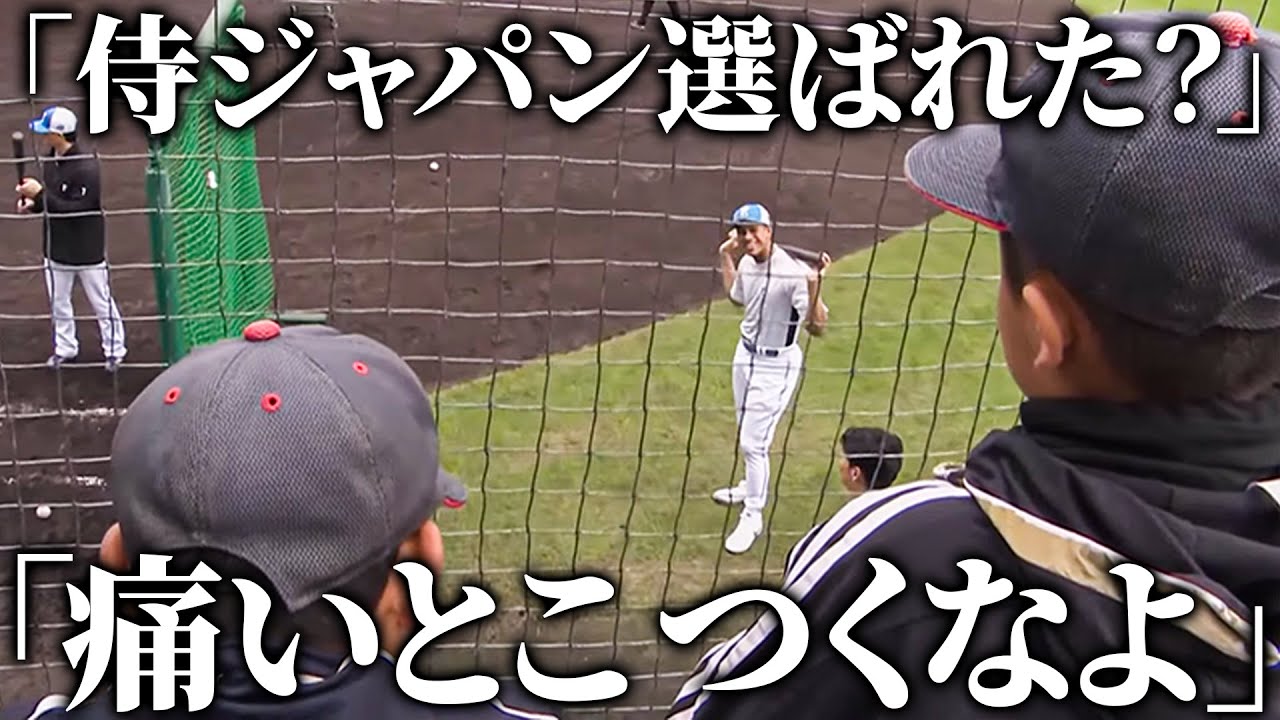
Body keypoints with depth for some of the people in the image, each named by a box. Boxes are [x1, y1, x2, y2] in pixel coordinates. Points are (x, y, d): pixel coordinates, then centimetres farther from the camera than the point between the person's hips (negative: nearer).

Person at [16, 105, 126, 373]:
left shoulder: (87, 166, -23)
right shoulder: (49, 162, 0)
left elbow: (76, 208, -27)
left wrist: (40, 194, -27)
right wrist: (33, 204, -6)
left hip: (87, 248, -7)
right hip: (57, 247, 7)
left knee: (101, 303, 8)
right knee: (58, 302, 18)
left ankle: (114, 351, 23)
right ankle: (65, 348, 35)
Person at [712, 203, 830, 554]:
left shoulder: (793, 271, -28)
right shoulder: (747, 263, -4)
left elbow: (817, 328, -33)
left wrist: (814, 284, -46)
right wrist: (726, 257, 14)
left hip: (776, 365, -8)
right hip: (746, 354, 8)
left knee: (753, 441, -6)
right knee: (747, 434, 25)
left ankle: (752, 517, 11)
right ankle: (752, 487, 49)